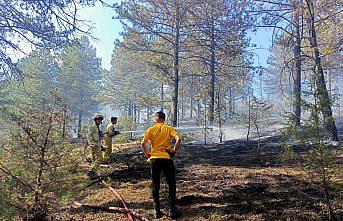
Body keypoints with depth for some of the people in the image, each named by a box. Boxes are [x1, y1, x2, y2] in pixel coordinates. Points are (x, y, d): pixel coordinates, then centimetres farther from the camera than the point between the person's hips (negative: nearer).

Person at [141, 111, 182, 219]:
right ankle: (172, 210, 12)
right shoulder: (169, 128, 1)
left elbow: (143, 143, -7)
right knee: (171, 184, 12)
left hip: (154, 158, 1)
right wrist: (174, 151, -2)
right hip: (166, 158, -1)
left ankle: (157, 211, 14)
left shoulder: (151, 129, 2)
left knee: (155, 185, 12)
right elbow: (178, 139, -13)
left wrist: (147, 154, 5)